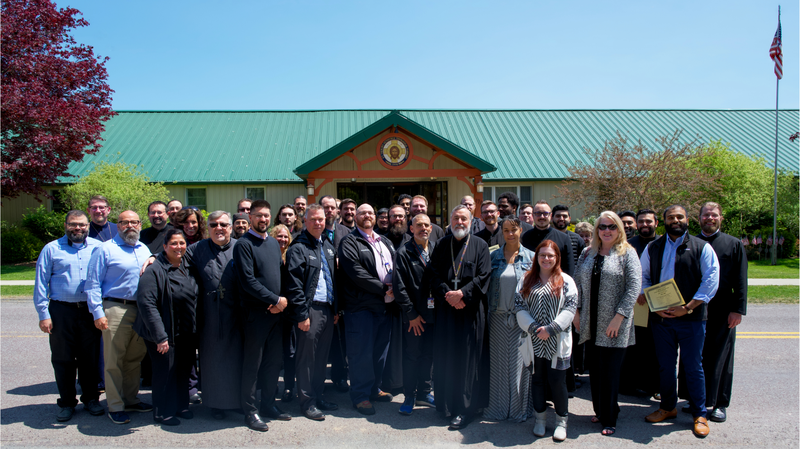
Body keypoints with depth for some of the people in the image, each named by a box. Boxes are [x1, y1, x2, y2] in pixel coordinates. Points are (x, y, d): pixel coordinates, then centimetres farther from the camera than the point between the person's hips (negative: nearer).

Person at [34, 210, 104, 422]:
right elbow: (41, 283, 4)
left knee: (90, 358, 8)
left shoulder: (98, 247, 8)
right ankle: (66, 402, 20)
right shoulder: (52, 249, 6)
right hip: (61, 311, -1)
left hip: (90, 311, 1)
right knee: (63, 359, 7)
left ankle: (91, 398, 23)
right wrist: (43, 314, -3)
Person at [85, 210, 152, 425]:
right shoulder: (105, 249, -4)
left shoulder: (145, 250, 15)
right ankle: (115, 407, 8)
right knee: (114, 361, -1)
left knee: (135, 358, 14)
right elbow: (92, 283, -6)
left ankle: (131, 400, 26)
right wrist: (98, 313, -12)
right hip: (116, 309, -6)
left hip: (142, 310, 6)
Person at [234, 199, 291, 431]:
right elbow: (248, 281, -16)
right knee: (252, 363, 2)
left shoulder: (273, 243, 14)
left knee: (275, 359, 13)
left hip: (276, 311, 7)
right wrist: (276, 299, -14)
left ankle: (268, 404, 27)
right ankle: (250, 411, 15)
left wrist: (282, 300, -1)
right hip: (255, 313, -7)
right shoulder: (243, 244, -8)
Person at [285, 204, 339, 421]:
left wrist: (335, 308, 15)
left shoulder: (328, 246, 15)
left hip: (327, 309, 7)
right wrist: (302, 314, -16)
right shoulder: (298, 249, -8)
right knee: (307, 357, 1)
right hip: (310, 310, -7)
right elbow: (294, 286, -13)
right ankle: (307, 401, 12)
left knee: (322, 356, 14)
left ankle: (318, 396, 26)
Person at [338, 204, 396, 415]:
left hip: (385, 304, 7)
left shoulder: (384, 242, 18)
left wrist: (394, 287, -4)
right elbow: (357, 273, -15)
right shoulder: (349, 243, -5)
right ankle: (360, 396, 11)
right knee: (362, 353, -1)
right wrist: (383, 289, -15)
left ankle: (374, 388, 29)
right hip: (361, 306, -7)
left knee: (380, 350, 14)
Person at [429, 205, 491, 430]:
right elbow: (435, 275, 3)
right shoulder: (441, 245, 10)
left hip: (471, 311, -2)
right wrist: (449, 295, -11)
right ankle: (447, 403, 18)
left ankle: (465, 408, 7)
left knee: (468, 359, -1)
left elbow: (483, 276, -5)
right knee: (446, 358, 5)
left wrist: (462, 293, -16)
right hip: (446, 310, 2)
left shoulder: (480, 246, 4)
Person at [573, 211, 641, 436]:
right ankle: (600, 411, 26)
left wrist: (618, 317, -15)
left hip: (614, 327, -4)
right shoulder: (587, 253, 11)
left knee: (610, 373, 0)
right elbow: (577, 282, 12)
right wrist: (576, 311, 4)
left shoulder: (627, 253, -3)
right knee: (595, 371, 10)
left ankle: (609, 419, 14)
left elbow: (634, 287, -10)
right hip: (590, 325, 4)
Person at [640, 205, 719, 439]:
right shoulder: (653, 248, 9)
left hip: (691, 318, -3)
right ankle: (668, 407, 28)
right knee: (665, 366, 12)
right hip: (660, 317, 3)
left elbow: (711, 281, -5)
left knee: (693, 367, 4)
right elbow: (643, 278, 9)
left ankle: (699, 415, 18)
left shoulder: (701, 248, 1)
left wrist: (688, 307, -13)